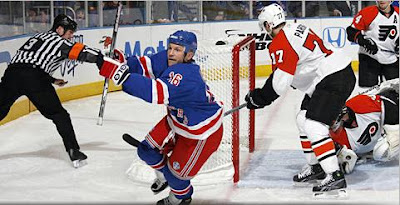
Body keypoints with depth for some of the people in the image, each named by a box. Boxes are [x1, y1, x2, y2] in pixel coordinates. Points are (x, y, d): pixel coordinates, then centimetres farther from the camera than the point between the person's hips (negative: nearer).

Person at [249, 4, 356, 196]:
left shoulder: (281, 43, -15)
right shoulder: (295, 28, 15)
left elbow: (279, 81, -18)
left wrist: (259, 97, -5)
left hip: (334, 79, -11)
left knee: (314, 126, -16)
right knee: (304, 119, 19)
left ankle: (335, 177, -22)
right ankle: (315, 167, 29)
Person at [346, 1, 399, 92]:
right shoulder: (367, 13, -10)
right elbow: (351, 31, -11)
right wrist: (364, 41, -25)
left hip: (392, 59, 4)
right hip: (369, 56, -4)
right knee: (367, 90, -7)